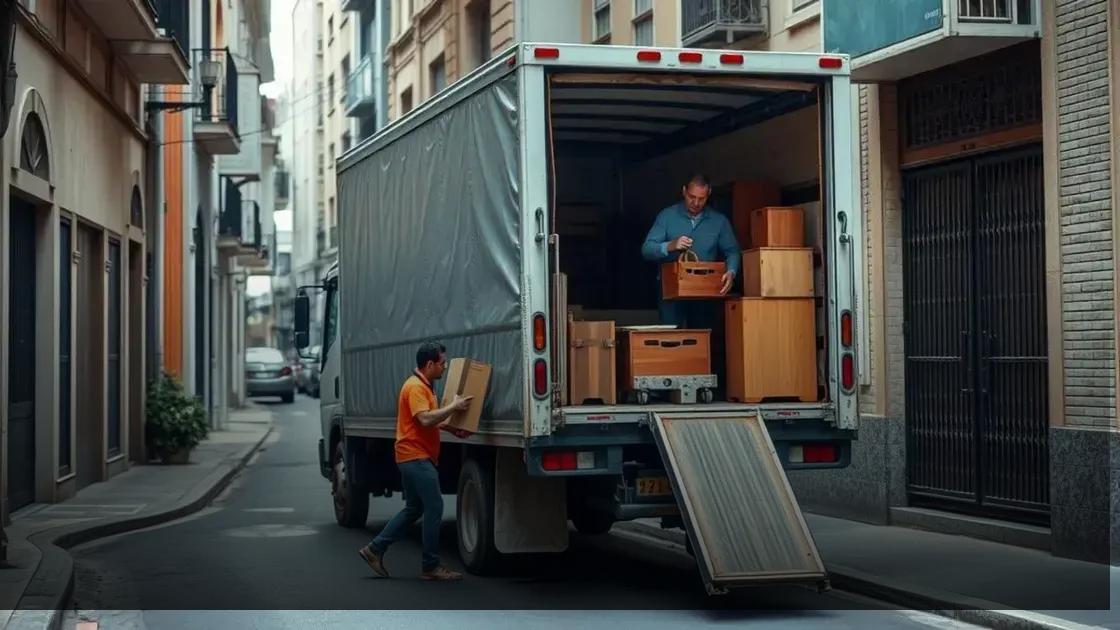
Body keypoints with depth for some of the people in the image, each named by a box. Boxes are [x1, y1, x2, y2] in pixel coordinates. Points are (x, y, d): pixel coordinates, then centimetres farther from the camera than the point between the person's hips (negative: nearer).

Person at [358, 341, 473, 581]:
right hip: (415, 457, -11)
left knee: (414, 509, 16)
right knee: (434, 507, -10)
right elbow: (425, 419, -27)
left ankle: (375, 549, 19)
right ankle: (431, 566, -5)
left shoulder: (424, 386, 17)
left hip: (417, 458, 11)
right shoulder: (415, 387, -15)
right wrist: (453, 407, -21)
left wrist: (452, 428, 11)